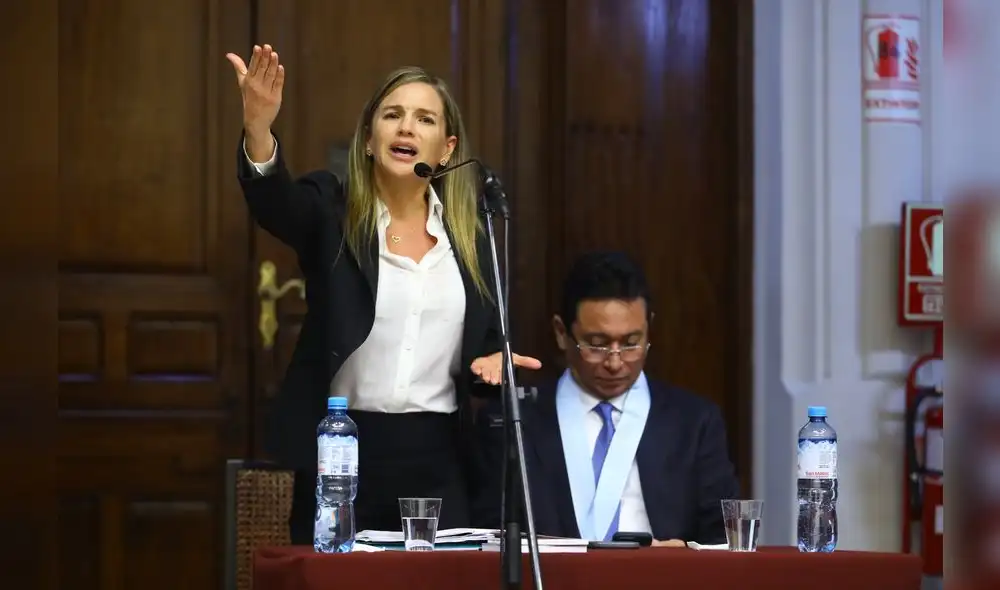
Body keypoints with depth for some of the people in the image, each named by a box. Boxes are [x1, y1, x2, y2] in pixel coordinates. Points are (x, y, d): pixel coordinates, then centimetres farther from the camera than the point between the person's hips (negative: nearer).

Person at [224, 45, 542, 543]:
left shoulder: (471, 234, 9)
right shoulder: (331, 212, 1)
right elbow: (272, 201, -22)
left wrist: (493, 363, -8)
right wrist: (258, 129, -41)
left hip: (437, 465, 2)